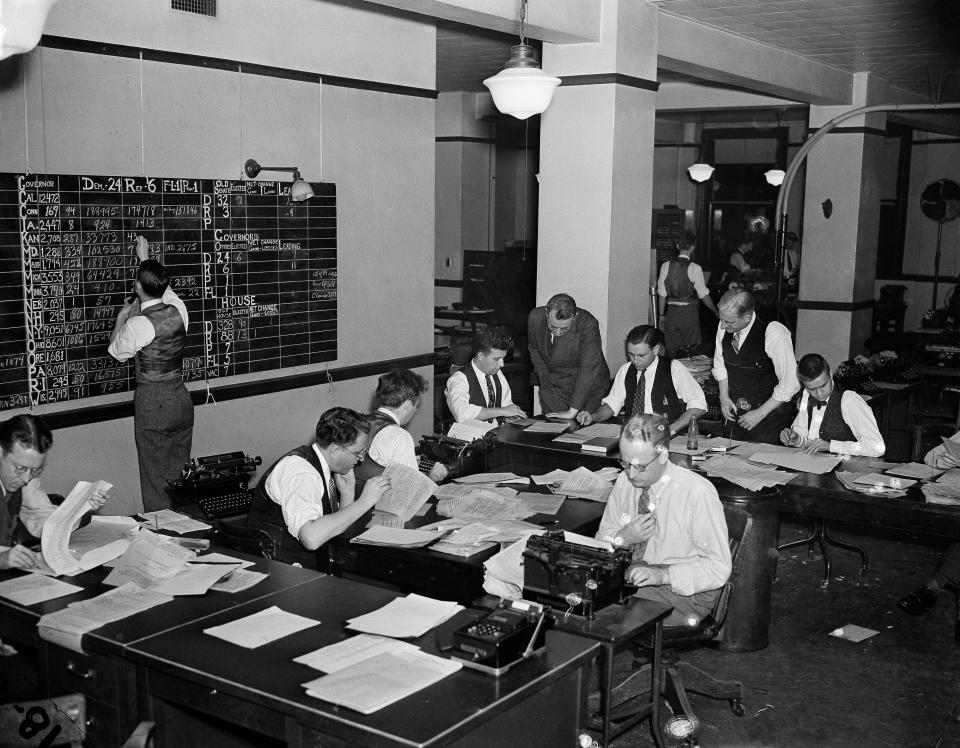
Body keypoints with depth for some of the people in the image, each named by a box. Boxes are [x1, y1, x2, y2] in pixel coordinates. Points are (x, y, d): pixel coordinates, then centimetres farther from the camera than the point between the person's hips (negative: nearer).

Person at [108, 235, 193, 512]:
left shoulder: (139, 325, -19)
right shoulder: (178, 311, -4)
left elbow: (116, 352, 1)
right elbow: (164, 290, 20)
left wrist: (122, 317, 12)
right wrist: (145, 258, 31)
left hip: (152, 403, -6)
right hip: (181, 399, 6)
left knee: (156, 478, 5)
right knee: (181, 472, 15)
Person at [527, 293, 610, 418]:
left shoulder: (588, 324, -28)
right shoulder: (535, 317, -13)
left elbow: (589, 369, -32)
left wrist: (572, 411, -34)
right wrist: (543, 375, 0)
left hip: (588, 389, -3)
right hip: (554, 387, 3)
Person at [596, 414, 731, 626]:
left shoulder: (698, 493, -17)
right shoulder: (625, 481, 0)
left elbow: (718, 568, -15)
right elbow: (602, 538, 11)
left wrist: (663, 575, -26)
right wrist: (623, 537, -12)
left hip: (684, 590, -5)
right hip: (631, 577, 5)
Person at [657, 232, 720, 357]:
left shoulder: (665, 266, -1)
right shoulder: (695, 268, -11)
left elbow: (662, 294, 4)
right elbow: (704, 295, -7)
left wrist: (662, 315, 14)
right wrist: (716, 312, 6)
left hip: (671, 312, 3)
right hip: (689, 313, -3)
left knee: (672, 353, 9)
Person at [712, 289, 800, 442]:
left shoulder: (774, 334, -24)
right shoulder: (724, 327, -8)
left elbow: (789, 384, -19)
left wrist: (760, 413, -16)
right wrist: (724, 397, -1)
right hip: (737, 413, 5)